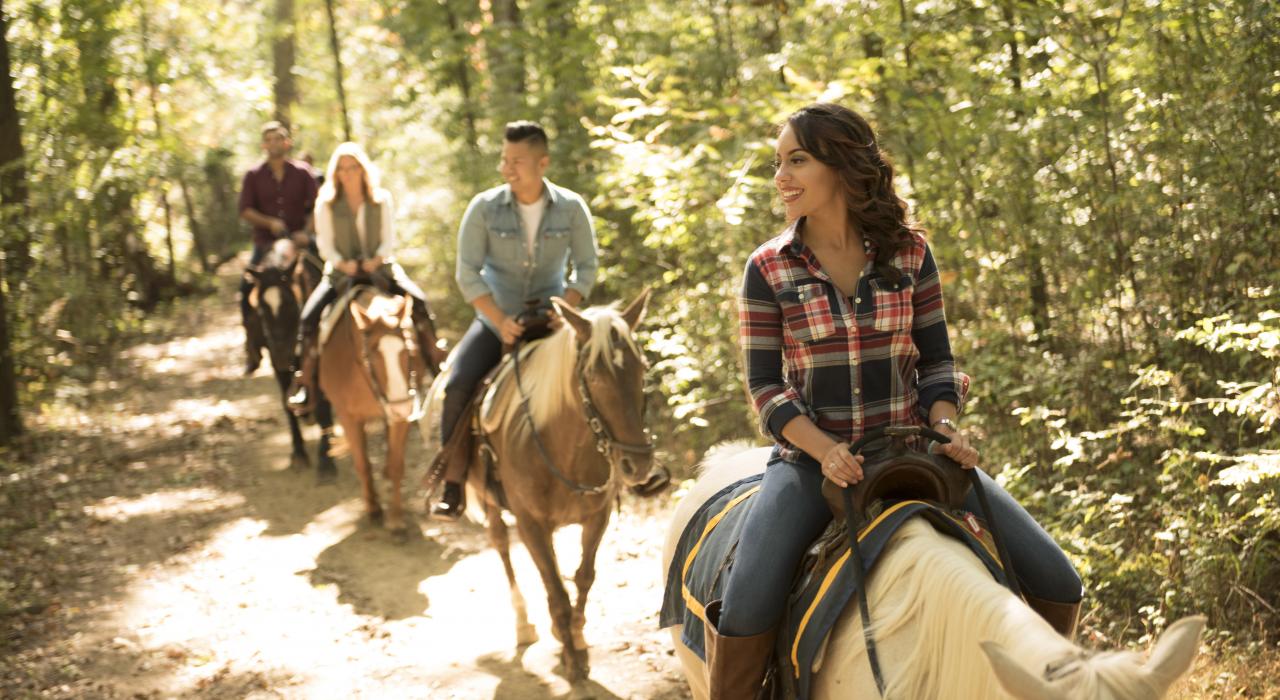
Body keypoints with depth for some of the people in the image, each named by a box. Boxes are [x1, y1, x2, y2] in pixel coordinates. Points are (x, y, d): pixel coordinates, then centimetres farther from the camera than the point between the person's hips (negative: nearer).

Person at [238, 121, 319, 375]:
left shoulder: (302, 173, 4)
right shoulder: (254, 176, 4)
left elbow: (315, 206, 1)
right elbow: (245, 210, 0)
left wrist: (306, 231, -13)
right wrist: (269, 223, -15)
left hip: (299, 241, 0)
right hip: (266, 244, 0)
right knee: (247, 289, -11)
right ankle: (253, 351, 1)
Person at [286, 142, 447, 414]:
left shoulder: (383, 200, 4)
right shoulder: (326, 205, 1)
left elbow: (389, 240, 2)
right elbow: (325, 245, -1)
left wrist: (376, 261, -16)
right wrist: (343, 264, -18)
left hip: (379, 269, 1)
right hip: (341, 272, -1)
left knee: (418, 300, -23)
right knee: (309, 316, -24)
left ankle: (436, 361, -8)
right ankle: (303, 383, -16)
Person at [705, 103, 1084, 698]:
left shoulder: (909, 253, 3)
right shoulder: (768, 268, -2)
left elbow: (935, 359, 8)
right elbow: (765, 385, -4)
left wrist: (946, 425, -12)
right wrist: (825, 449, -20)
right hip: (811, 456, -2)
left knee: (1056, 583, -6)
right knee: (747, 606, -29)